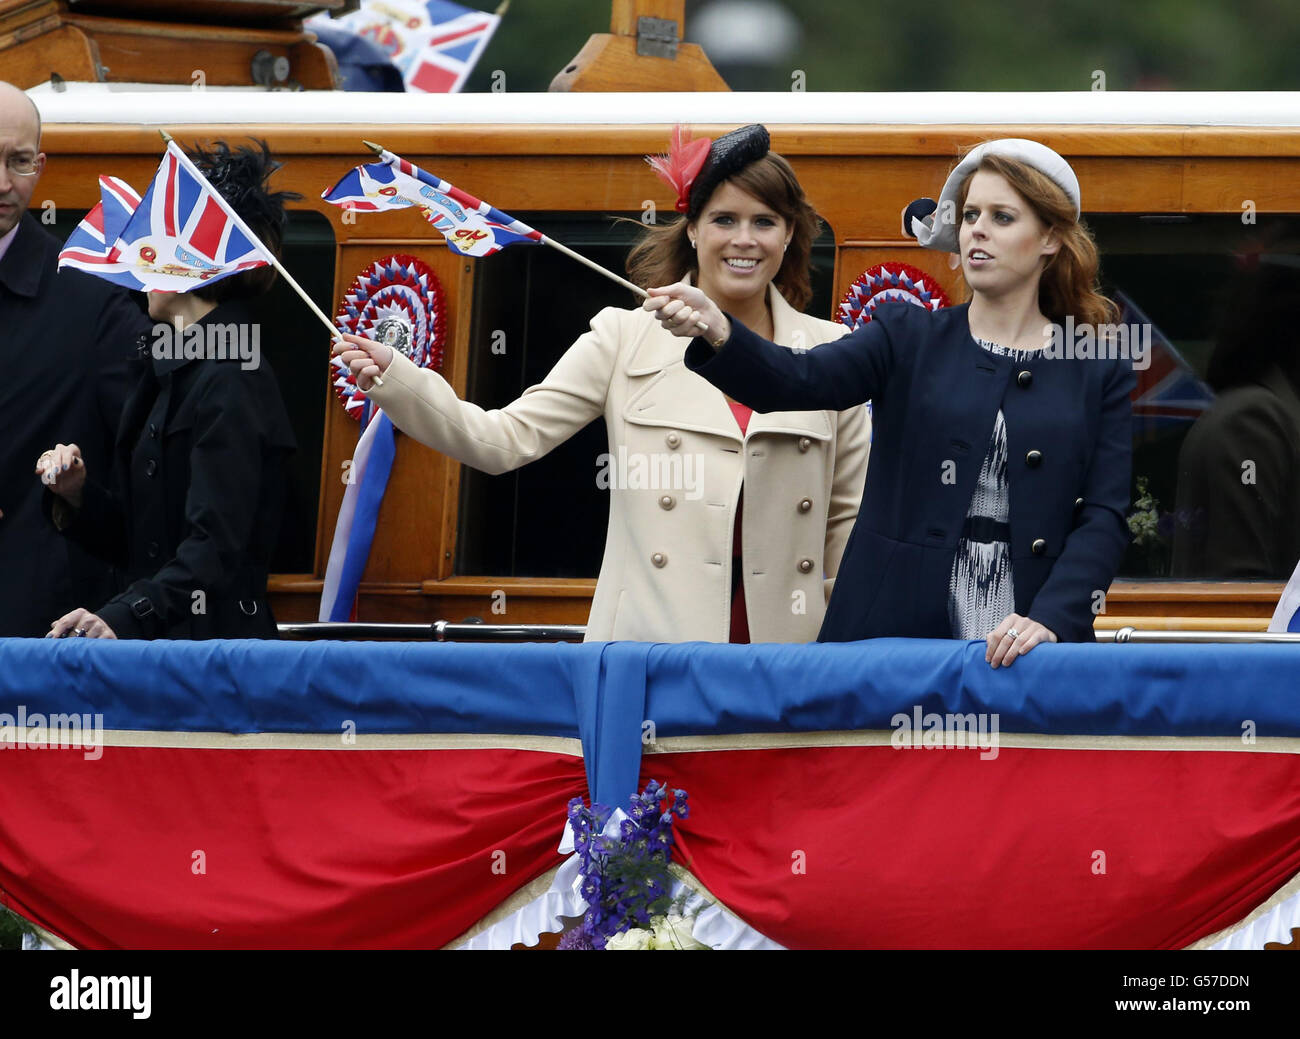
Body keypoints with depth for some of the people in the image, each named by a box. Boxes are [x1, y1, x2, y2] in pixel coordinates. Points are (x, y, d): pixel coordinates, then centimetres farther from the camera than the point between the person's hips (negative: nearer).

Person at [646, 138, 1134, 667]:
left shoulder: (1100, 371, 7)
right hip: (896, 634, 1)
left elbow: (1104, 516, 0)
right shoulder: (909, 337, 8)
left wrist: (1050, 619, -17)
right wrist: (715, 330, -30)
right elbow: (800, 380, -10)